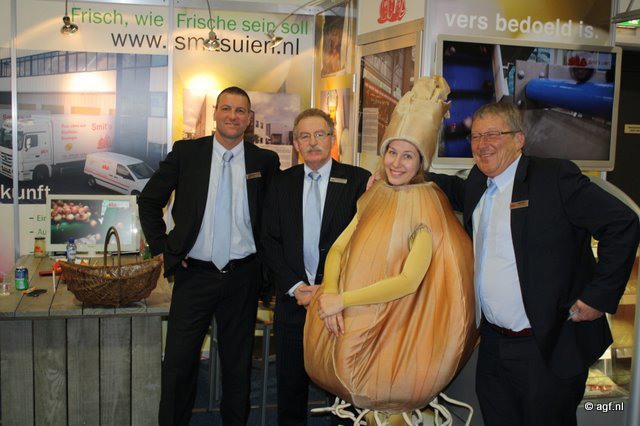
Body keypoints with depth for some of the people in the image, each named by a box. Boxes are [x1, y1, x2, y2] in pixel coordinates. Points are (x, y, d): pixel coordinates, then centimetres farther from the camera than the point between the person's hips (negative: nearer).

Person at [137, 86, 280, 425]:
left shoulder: (265, 161, 1)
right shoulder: (186, 152, 0)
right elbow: (149, 200, 6)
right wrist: (163, 248, 0)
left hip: (242, 275, 1)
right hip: (194, 273, 0)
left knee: (238, 362, 13)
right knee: (179, 362, 5)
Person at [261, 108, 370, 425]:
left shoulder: (358, 180, -3)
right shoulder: (282, 184, 7)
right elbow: (270, 241, 5)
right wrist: (295, 287, -7)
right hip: (294, 296, 3)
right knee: (290, 381, 12)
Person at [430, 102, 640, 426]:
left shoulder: (554, 177, -10)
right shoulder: (478, 182, 11)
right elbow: (461, 192, 34)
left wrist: (600, 296, -13)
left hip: (549, 349, -6)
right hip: (493, 346, 7)